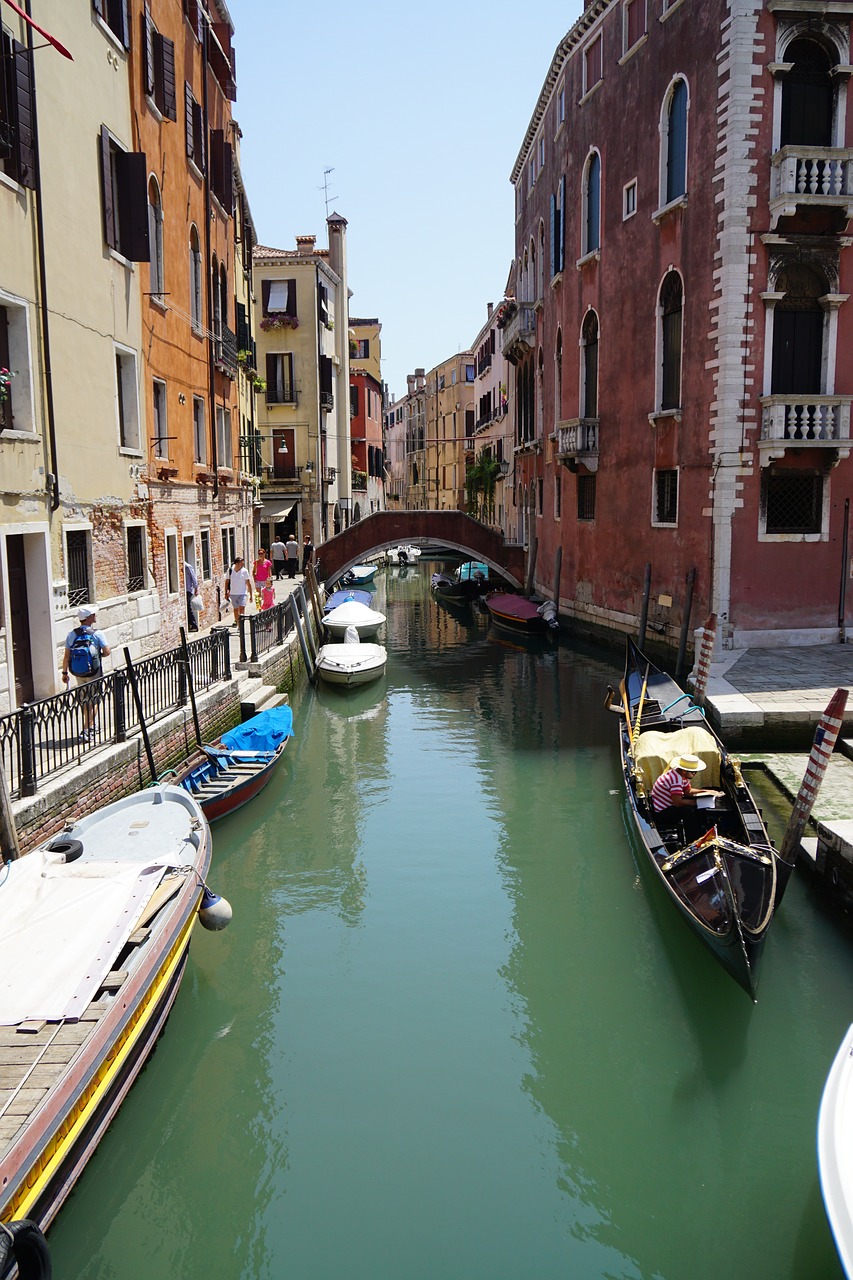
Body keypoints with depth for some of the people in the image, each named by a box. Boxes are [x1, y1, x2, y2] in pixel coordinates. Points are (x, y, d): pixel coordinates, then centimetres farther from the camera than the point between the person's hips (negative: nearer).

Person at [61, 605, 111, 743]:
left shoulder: (71, 635, -3)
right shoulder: (97, 634, -13)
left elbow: (67, 656, -1)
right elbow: (107, 652, -12)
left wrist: (65, 672, 9)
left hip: (78, 673, 4)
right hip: (94, 673, -4)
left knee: (85, 700, 19)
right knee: (93, 701, 3)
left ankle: (90, 727, 33)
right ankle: (87, 731, -5)